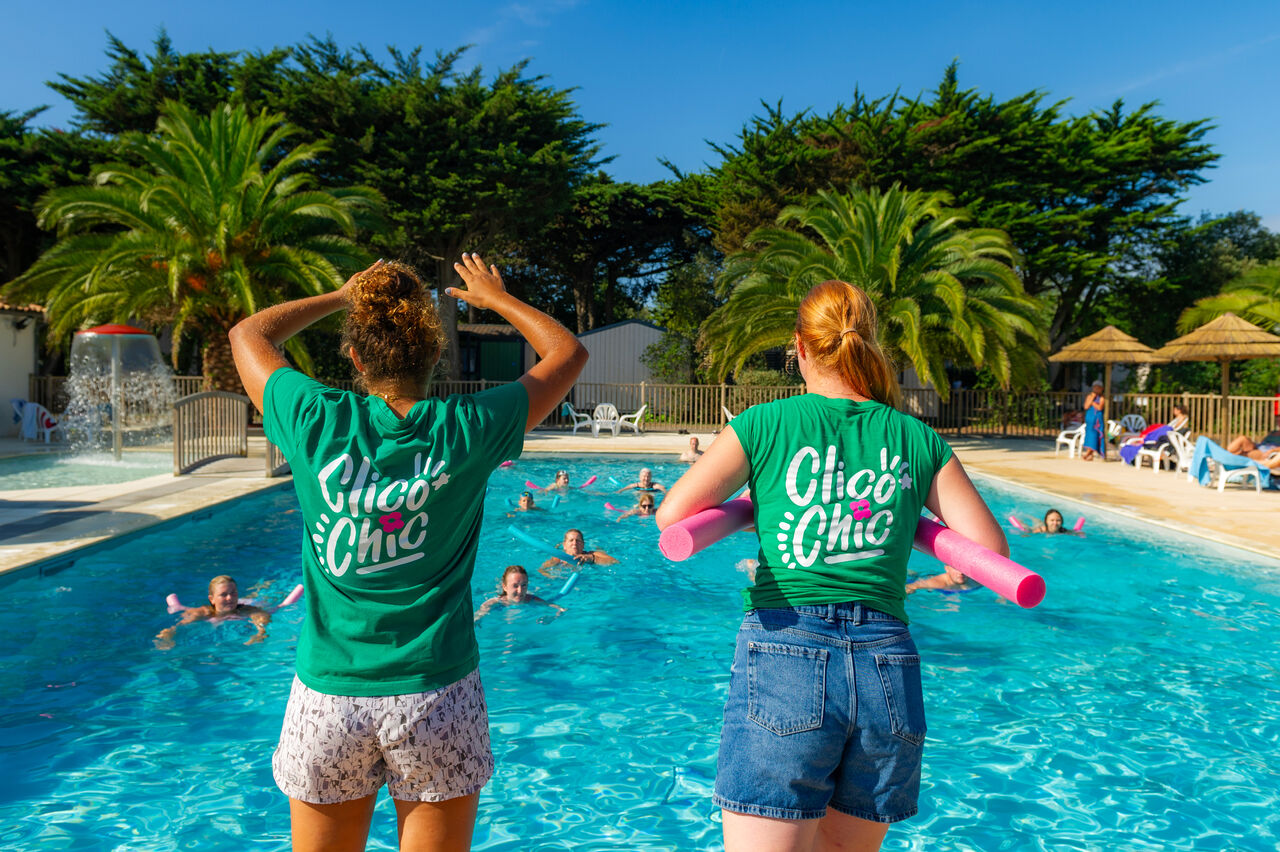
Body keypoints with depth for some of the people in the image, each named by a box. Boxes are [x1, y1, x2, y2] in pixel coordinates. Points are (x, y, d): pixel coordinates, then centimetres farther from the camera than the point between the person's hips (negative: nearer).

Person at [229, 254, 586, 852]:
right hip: (437, 694, -1)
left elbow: (247, 335, 13)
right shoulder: (463, 431, -11)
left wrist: (342, 296, 21)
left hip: (326, 697, 1)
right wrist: (497, 298, 20)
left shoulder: (318, 422, -9)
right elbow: (568, 353, 6)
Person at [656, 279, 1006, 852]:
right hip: (888, 672, 4)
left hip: (785, 660, -3)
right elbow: (992, 550, 8)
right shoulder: (919, 440, 10)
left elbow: (670, 516, -2)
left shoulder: (764, 424, 3)